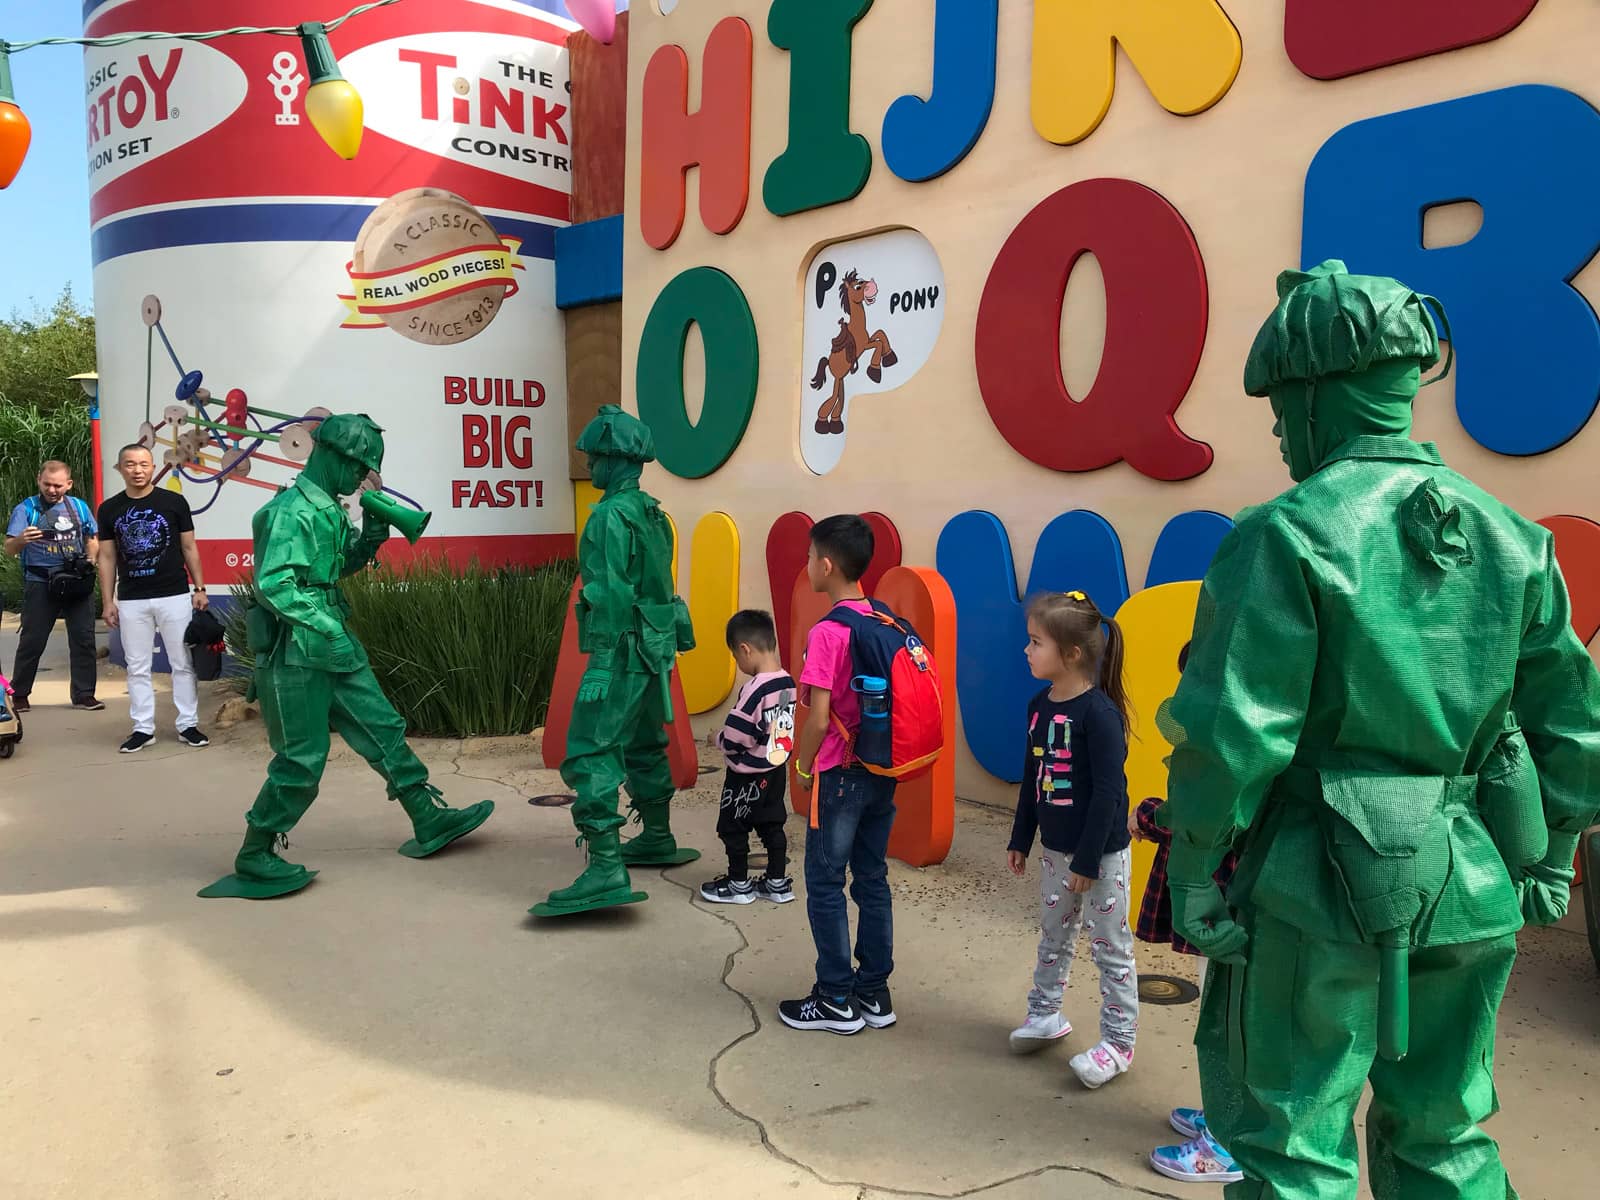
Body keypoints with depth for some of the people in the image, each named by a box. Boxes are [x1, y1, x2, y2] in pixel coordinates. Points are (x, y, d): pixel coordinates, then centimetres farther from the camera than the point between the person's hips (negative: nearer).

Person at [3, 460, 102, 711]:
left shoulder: (79, 507, 9)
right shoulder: (26, 509, -1)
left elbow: (92, 539, 21)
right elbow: (9, 549, -6)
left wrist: (90, 560, 1)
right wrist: (21, 539, -28)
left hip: (78, 583, 3)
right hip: (40, 584, -3)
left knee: (84, 639, 4)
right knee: (32, 641, 2)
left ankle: (83, 695, 13)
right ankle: (19, 694, 17)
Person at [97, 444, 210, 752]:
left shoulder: (173, 502, 0)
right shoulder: (109, 510, 6)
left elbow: (189, 548, 5)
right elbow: (107, 557, 9)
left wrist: (199, 589, 1)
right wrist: (108, 601, 4)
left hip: (175, 596, -2)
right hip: (131, 600, 2)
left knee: (183, 664, 3)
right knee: (137, 667, 7)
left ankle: (188, 725, 11)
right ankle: (143, 728, 15)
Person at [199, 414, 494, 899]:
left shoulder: (327, 509, 12)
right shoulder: (293, 511, -17)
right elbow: (273, 582, -26)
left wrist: (371, 535, 7)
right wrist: (327, 627, -29)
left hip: (332, 647, 10)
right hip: (295, 653, -10)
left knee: (382, 728, 12)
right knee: (301, 759, -3)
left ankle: (430, 821, 21)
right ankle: (254, 859, 14)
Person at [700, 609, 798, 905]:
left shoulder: (754, 690, -26)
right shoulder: (787, 683, -2)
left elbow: (733, 739, -24)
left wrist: (719, 740, -2)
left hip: (748, 774, -8)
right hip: (777, 769, 8)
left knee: (733, 828, 9)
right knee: (772, 825, 17)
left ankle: (738, 885, 21)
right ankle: (778, 883, 25)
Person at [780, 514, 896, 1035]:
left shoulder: (827, 632, -18)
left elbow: (818, 718, -19)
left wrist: (802, 766, -3)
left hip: (840, 775, -7)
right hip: (882, 773, 7)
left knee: (825, 885, 6)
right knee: (872, 880, 15)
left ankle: (836, 1001, 15)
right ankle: (874, 994, 23)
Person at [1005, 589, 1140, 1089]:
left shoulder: (1099, 713, -20)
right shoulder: (1039, 706, 3)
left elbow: (1109, 791, -20)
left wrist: (1088, 859, -18)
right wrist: (1020, 840, 14)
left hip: (1101, 853, -7)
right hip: (1055, 848, 7)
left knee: (1109, 946, 5)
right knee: (1053, 936, 20)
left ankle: (1118, 1042, 17)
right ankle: (1045, 1014, 37)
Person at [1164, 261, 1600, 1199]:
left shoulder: (1290, 535, -15)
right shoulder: (1508, 536, 4)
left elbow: (1232, 728, -18)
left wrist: (1192, 870, -6)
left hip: (1320, 885, -6)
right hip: (1469, 891, 6)